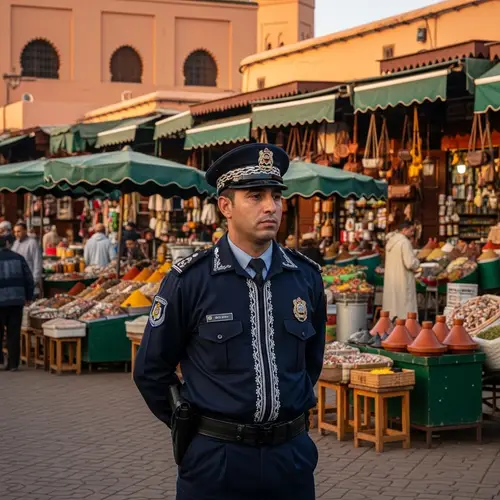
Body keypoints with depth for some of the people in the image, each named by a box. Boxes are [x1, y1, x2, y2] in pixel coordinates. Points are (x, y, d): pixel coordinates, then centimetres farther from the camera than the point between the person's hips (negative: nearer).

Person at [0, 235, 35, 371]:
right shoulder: (18, 258, 4)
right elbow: (29, 278, 7)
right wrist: (29, 296, 18)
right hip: (17, 301, 3)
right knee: (14, 333, 6)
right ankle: (13, 364, 6)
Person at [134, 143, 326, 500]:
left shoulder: (307, 276, 1)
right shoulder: (189, 281, -9)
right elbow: (151, 371, 0)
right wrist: (197, 431, 5)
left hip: (292, 454, 3)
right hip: (215, 458, -3)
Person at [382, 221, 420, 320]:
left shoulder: (390, 241, 9)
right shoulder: (405, 242, -17)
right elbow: (410, 263, -22)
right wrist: (417, 262, -1)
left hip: (390, 279, 8)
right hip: (402, 281, -8)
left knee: (392, 307, 11)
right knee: (404, 308, -4)